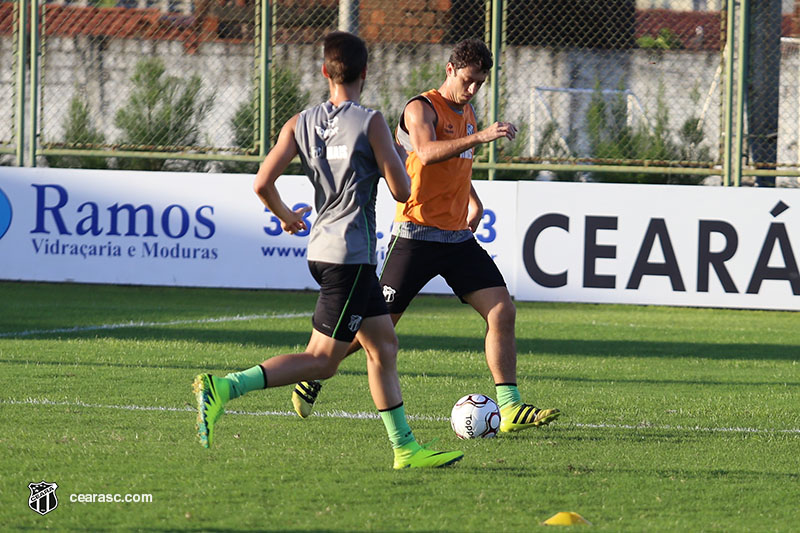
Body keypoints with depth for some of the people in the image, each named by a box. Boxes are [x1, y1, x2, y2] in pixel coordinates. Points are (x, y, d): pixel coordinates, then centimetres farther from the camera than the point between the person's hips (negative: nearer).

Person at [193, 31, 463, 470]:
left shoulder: (301, 124, 5)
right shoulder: (371, 123, -10)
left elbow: (262, 183, -2)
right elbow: (401, 191, -10)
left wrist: (285, 216, 17)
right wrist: (396, 160, 12)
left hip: (322, 248, 8)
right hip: (350, 254, -8)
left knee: (384, 346, 15)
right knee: (322, 360, -8)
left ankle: (405, 447, 18)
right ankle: (223, 389, -21)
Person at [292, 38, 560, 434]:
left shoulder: (467, 113, 15)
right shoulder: (421, 108, -10)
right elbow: (427, 152, -32)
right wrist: (479, 137, -40)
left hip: (457, 236, 7)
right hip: (417, 234, -7)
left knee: (502, 311, -7)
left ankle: (509, 407, -6)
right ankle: (312, 376, 16)